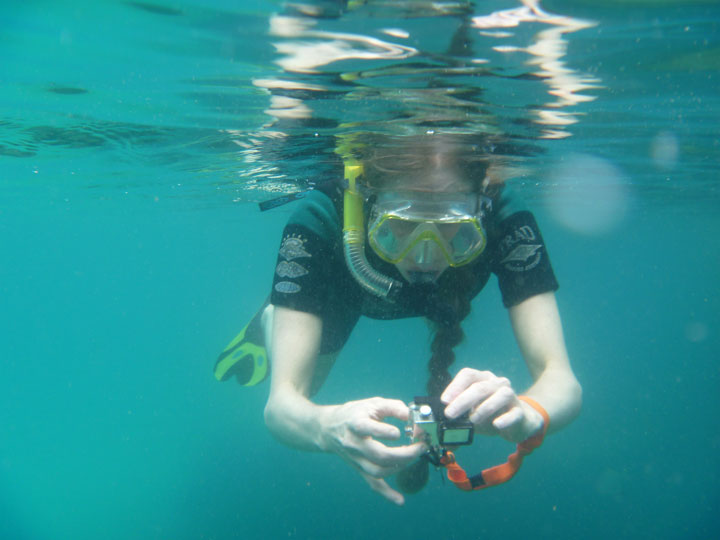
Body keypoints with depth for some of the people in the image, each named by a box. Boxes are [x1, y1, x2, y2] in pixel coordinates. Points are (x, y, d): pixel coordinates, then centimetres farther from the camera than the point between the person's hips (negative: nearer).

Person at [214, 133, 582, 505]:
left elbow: (562, 379, -44)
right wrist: (327, 426, -70)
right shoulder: (317, 222, -45)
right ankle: (270, 321, 45)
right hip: (342, 284, -1)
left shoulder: (503, 221, -42)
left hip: (450, 290, 2)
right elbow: (282, 403, -47)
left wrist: (526, 412, -68)